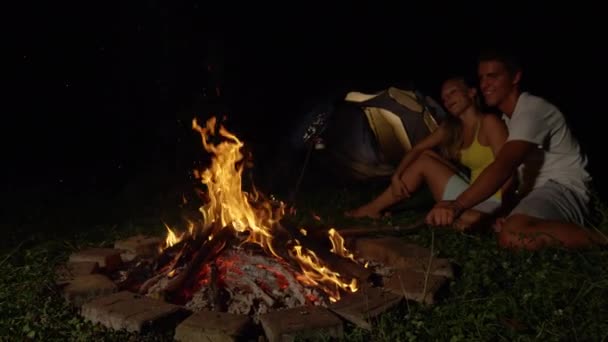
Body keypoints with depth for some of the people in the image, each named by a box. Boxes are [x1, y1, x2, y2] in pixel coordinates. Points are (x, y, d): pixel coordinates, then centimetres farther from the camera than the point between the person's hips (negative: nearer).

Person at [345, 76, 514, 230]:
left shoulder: (489, 122, -14)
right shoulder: (451, 128, 10)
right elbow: (417, 149, 13)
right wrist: (396, 176, -2)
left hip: (488, 202, -8)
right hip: (473, 195, 8)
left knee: (424, 162, -5)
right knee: (427, 155, 8)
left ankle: (373, 208, 6)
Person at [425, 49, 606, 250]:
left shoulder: (532, 110, -17)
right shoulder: (507, 117, 15)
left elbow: (503, 166, -33)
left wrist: (458, 205, -47)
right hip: (537, 191, 11)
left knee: (513, 235, -38)